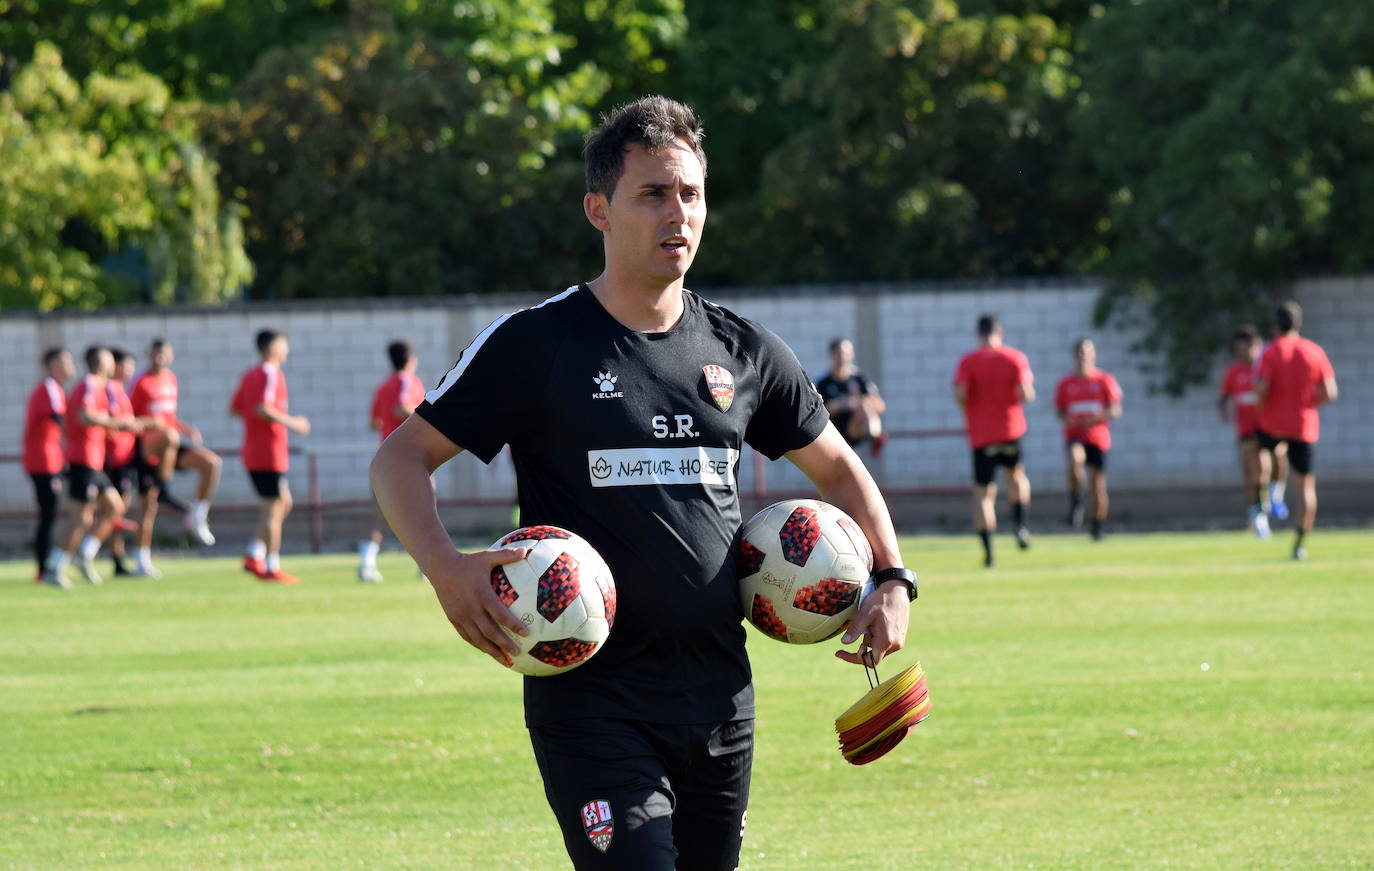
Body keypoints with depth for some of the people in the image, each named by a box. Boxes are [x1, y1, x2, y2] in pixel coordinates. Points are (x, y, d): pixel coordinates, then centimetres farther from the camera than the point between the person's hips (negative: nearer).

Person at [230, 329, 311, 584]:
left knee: (284, 502, 17)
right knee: (273, 508, -4)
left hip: (252, 455, 9)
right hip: (270, 454, -9)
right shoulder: (271, 374, -12)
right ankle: (271, 567, -2)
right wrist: (291, 422, -15)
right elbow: (263, 408, -24)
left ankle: (254, 555, 9)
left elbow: (234, 408, 17)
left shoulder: (249, 375, 15)